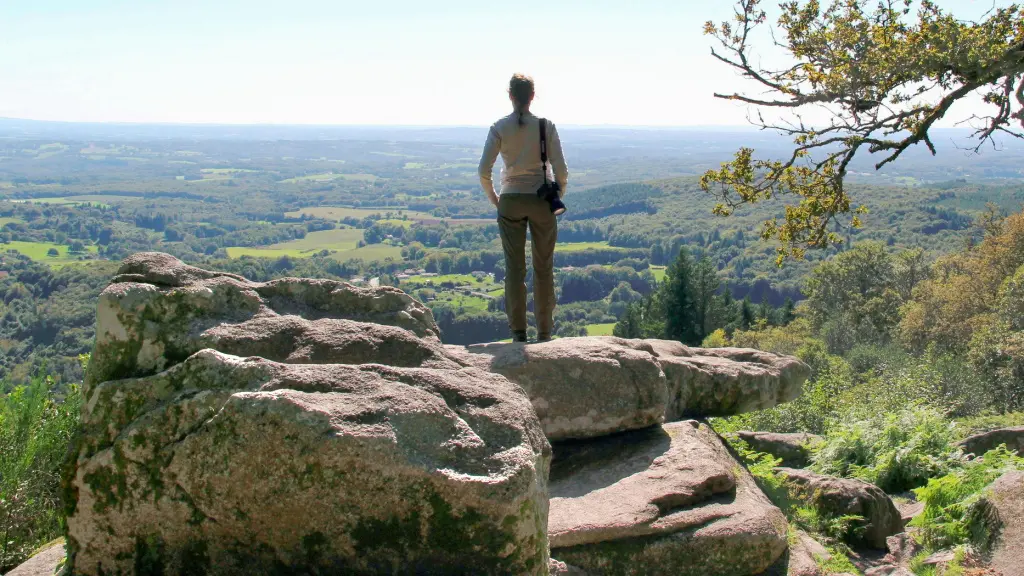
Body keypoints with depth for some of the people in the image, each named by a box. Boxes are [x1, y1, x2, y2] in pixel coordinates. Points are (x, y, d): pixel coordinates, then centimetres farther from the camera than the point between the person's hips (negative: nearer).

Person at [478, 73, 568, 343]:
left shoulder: (499, 128, -3)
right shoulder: (546, 126, -4)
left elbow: (484, 170, -8)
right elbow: (561, 169, -7)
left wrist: (493, 198, 8)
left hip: (510, 201, 0)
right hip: (541, 200, 0)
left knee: (514, 268, 7)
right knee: (543, 268, 9)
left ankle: (518, 331, 7)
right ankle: (544, 332, 13)